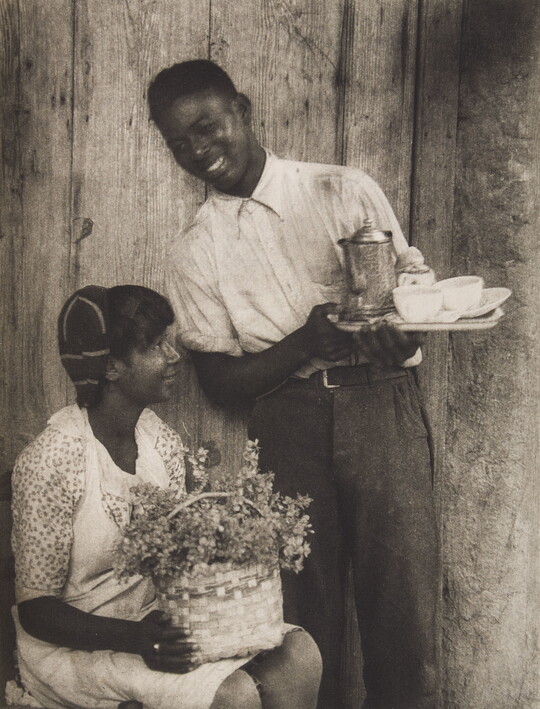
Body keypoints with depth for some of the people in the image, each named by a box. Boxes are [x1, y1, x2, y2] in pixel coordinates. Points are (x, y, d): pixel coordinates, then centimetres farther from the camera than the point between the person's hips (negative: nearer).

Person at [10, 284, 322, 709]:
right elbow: (35, 609, -15)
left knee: (299, 655, -11)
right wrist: (133, 638, -28)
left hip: (152, 623, 6)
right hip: (74, 644, -6)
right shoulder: (52, 461, -21)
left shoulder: (163, 442, 0)